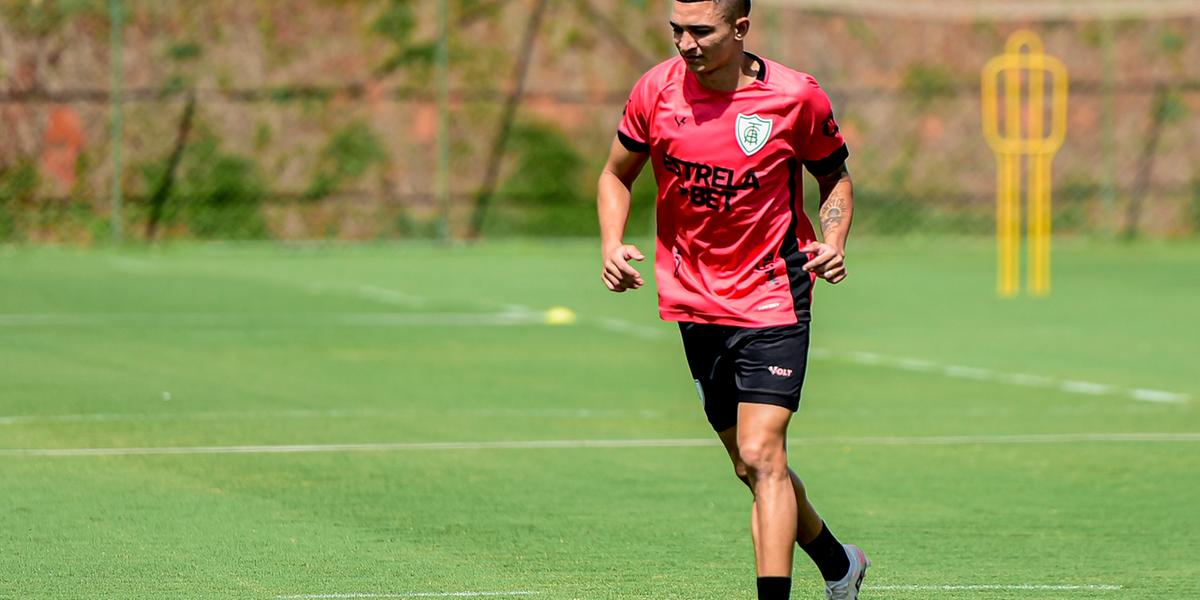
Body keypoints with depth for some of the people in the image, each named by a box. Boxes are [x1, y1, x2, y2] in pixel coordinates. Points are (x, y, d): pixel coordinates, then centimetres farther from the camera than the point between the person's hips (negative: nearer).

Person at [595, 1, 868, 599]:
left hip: (772, 298, -4)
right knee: (752, 466, 12)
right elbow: (616, 175, 11)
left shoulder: (796, 97, -11)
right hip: (693, 301, 4)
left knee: (760, 455, -17)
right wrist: (611, 245, -7)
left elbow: (835, 177, 6)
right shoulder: (657, 90, -5)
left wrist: (832, 244, -12)